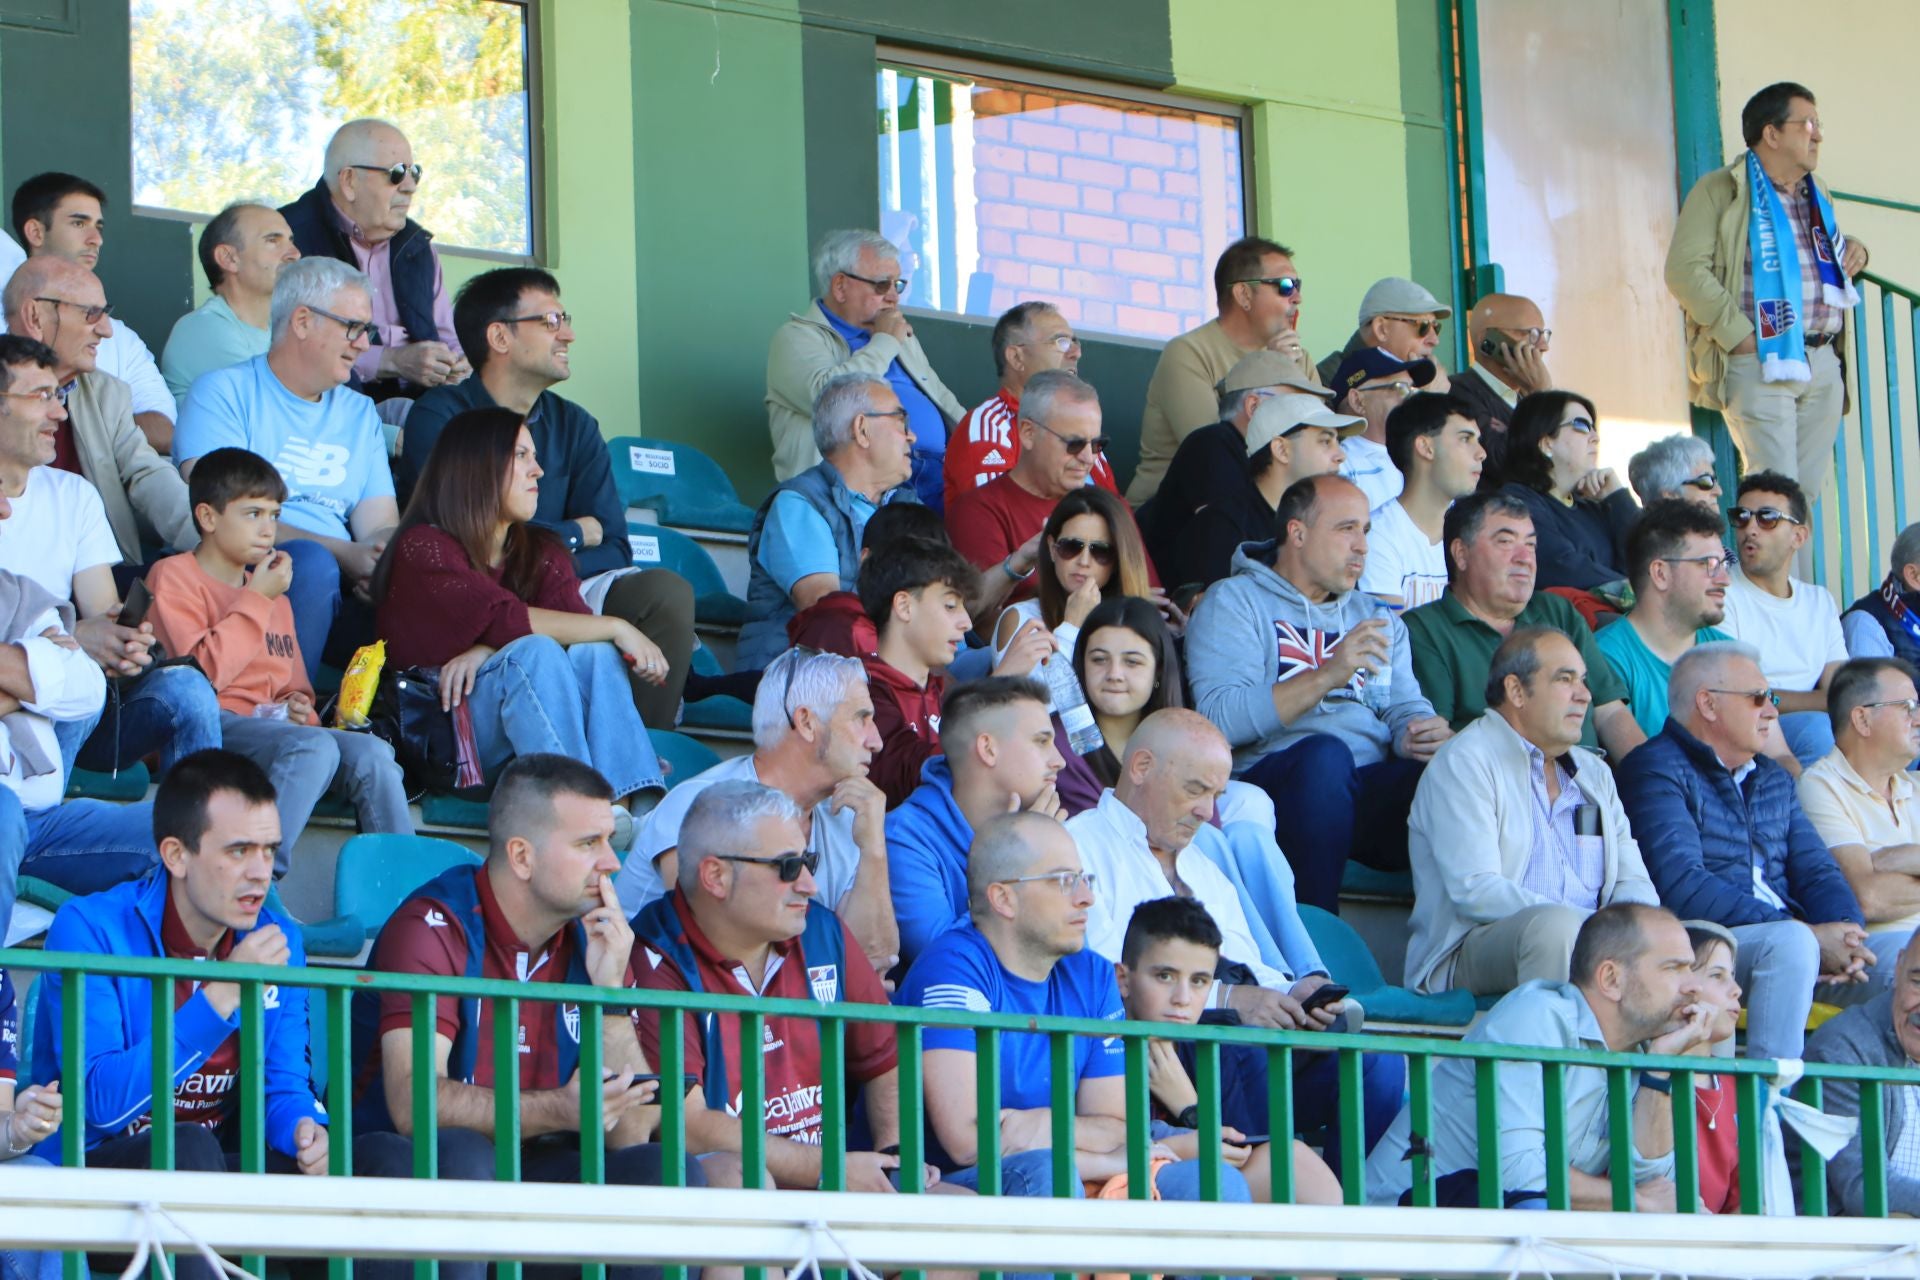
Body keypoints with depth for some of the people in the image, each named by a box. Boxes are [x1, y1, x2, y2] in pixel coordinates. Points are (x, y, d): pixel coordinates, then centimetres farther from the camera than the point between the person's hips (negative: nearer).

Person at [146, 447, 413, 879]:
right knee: (314, 746, -34)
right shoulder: (175, 577, 3)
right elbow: (203, 672, -12)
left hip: (274, 727, 7)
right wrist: (256, 599, -6)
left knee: (371, 753, -20)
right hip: (208, 727, -7)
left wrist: (299, 707, 7)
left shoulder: (271, 592, 27)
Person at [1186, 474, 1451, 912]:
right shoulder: (1234, 602, 8)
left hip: (1373, 794, 4)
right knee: (1325, 753, -38)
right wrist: (1326, 676, -17)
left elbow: (1406, 709, 16)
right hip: (1272, 780, -4)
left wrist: (1424, 734, -9)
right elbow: (1218, 718, -9)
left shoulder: (1378, 618, 27)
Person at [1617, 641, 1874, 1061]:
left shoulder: (1774, 779, 24)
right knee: (1790, 942, -34)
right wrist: (1809, 935, -20)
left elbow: (1817, 871, 17)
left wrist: (1846, 932, -9)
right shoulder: (1656, 770, -2)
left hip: (1788, 937, 7)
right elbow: (1681, 885, -16)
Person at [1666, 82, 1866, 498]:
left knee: (1810, 491, 6)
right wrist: (1739, 335, -17)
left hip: (1823, 362, 7)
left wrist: (1853, 251, 12)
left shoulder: (1816, 194, 20)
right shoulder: (1721, 191, -4)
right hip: (1760, 363, -7)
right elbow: (1684, 271, -13)